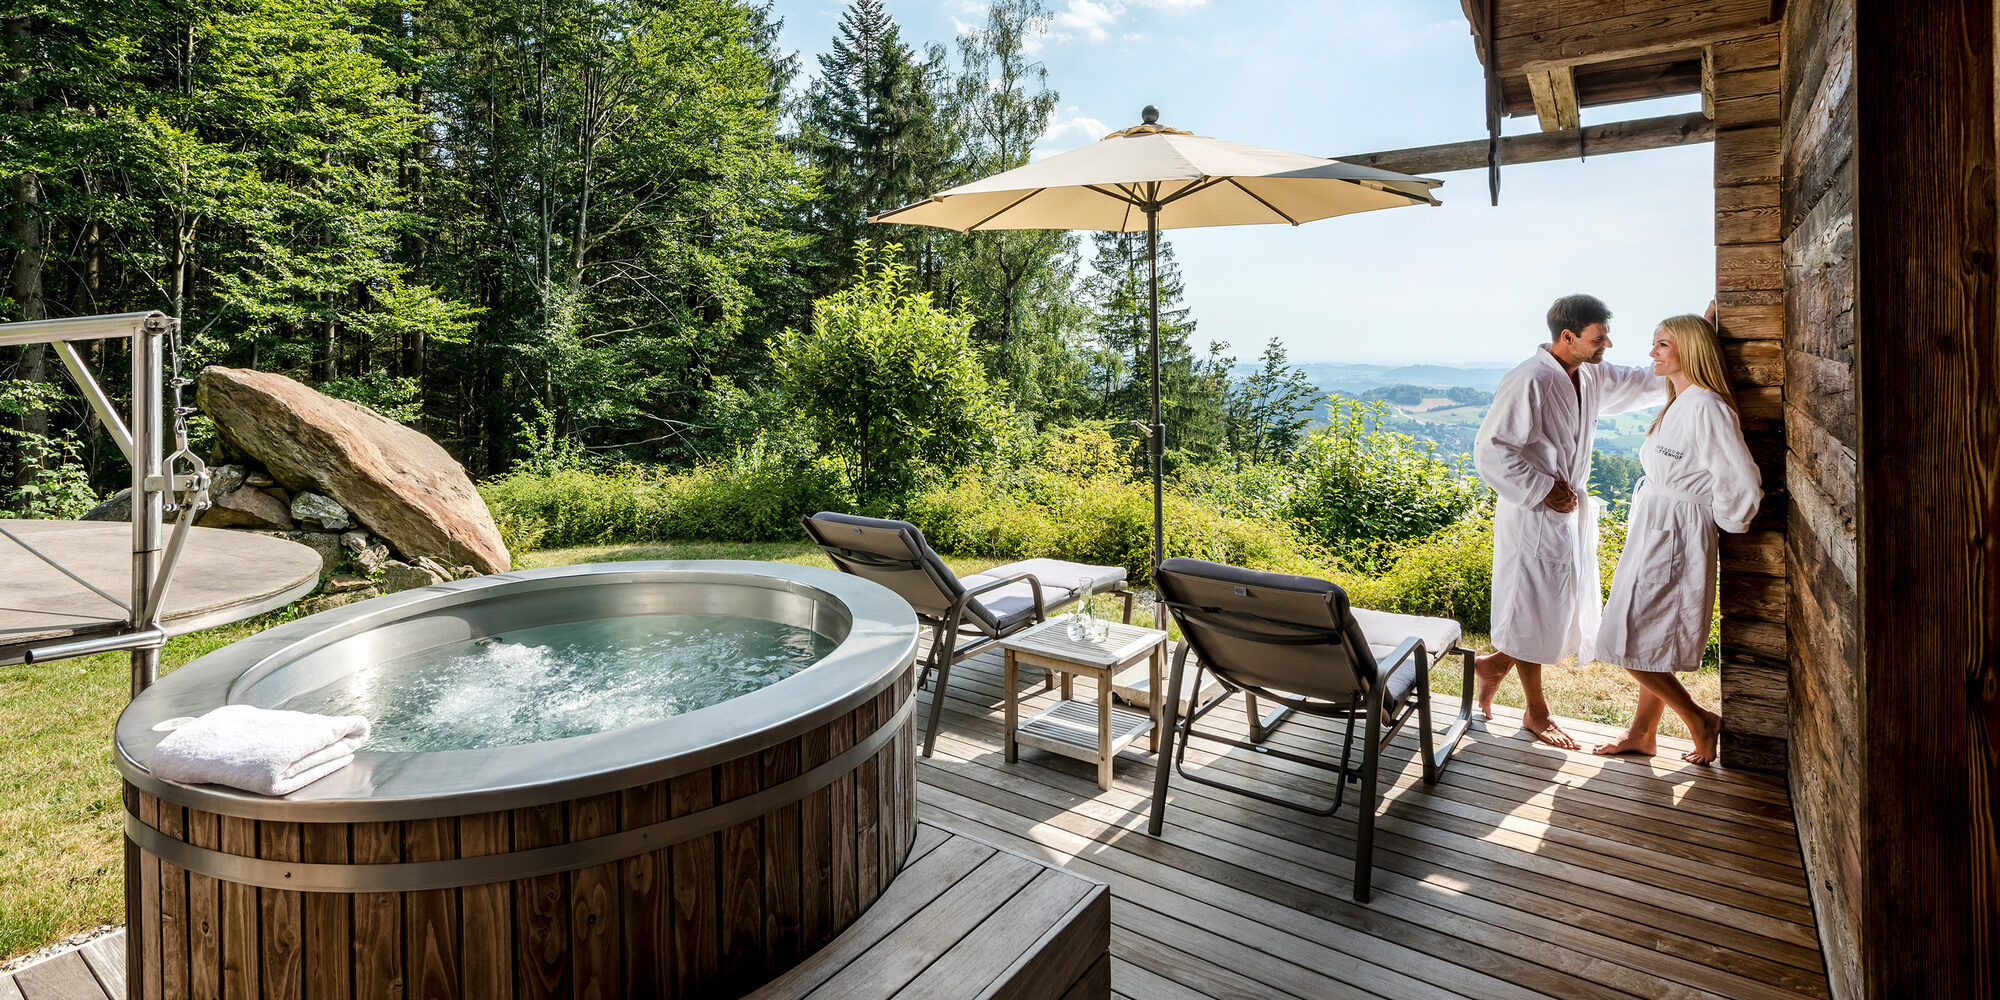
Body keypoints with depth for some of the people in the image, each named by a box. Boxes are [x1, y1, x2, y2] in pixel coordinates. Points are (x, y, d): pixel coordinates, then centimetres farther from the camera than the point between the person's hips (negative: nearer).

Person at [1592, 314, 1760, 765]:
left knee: (1632, 643, -5)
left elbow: (1740, 482, -22)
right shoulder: (1678, 405, 13)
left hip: (1673, 539, -10)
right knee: (1654, 645, 16)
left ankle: (1700, 721, 13)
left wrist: (1724, 521, -7)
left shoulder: (1706, 407, -18)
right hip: (1653, 534, 10)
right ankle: (1641, 733, 27)